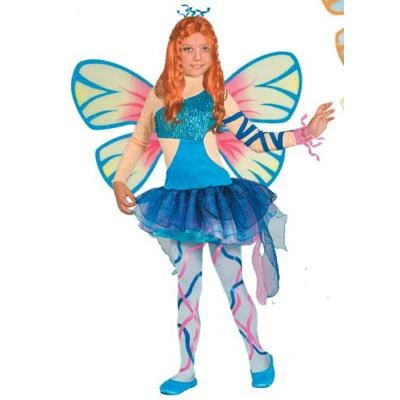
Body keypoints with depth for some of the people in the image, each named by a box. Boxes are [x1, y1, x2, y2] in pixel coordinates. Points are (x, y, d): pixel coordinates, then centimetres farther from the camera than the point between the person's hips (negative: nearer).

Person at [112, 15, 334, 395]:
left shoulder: (217, 97, 1)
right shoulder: (159, 95, 4)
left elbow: (255, 139, 2)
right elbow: (138, 140, 15)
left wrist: (304, 133, -4)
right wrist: (118, 180, 6)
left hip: (218, 197, -2)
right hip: (177, 200, 2)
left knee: (232, 282, 5)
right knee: (186, 288, 9)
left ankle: (259, 357, 26)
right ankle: (186, 371, 22)